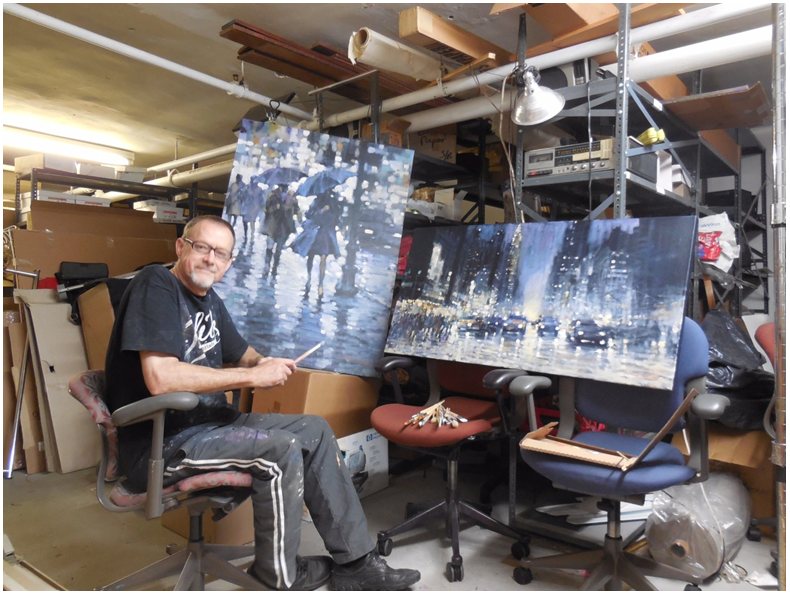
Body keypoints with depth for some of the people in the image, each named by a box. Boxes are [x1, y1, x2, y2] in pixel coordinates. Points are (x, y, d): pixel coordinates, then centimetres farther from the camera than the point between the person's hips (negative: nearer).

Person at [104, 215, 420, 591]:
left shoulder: (209, 299, 13)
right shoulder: (156, 285, -15)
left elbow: (240, 354, 23)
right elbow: (160, 379, -28)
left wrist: (264, 363, -3)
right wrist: (253, 376, -22)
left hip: (210, 421, 9)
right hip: (161, 443, -9)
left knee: (315, 430, 2)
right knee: (281, 450, -25)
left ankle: (355, 563, 8)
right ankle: (279, 575, 1)